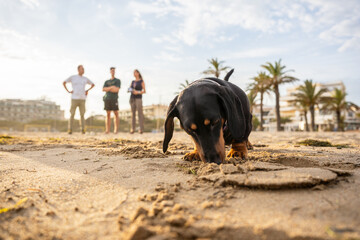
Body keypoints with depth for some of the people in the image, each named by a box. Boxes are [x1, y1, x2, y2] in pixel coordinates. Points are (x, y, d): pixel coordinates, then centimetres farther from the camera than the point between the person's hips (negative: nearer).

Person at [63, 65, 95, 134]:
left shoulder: (85, 79, 12)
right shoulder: (72, 77, 4)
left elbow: (93, 84, 25)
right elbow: (64, 83, 11)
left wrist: (87, 90, 11)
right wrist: (68, 91, 0)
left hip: (82, 99, 2)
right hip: (74, 99, -2)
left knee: (82, 115, 0)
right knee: (72, 114, -2)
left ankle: (83, 130, 2)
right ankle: (70, 129, 5)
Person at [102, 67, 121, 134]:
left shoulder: (118, 80, 8)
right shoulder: (106, 81, 20)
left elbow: (117, 90, -9)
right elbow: (103, 89, 2)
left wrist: (107, 89, -3)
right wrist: (112, 87, -9)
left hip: (114, 99, -3)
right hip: (107, 99, 3)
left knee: (116, 114, -5)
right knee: (108, 114, 1)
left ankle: (116, 130, -4)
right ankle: (107, 130, 0)